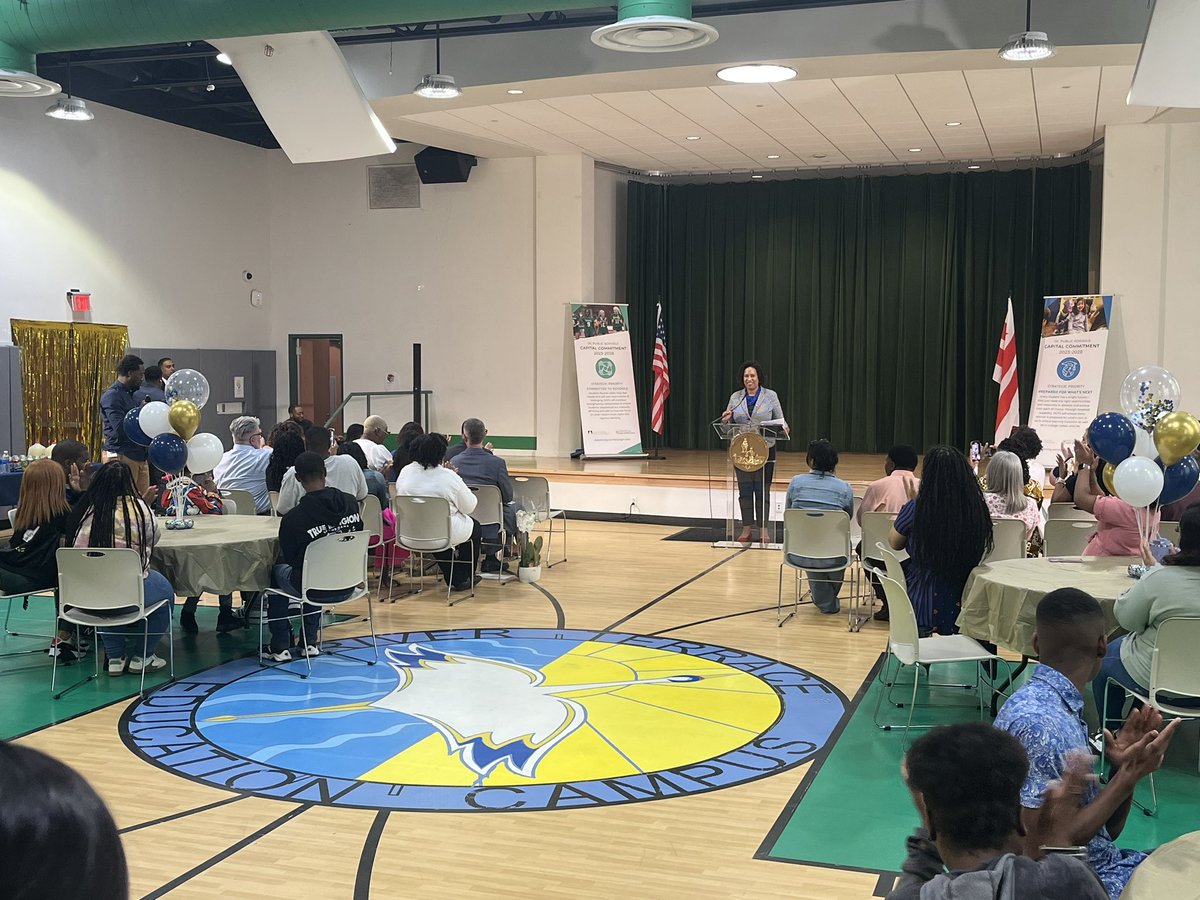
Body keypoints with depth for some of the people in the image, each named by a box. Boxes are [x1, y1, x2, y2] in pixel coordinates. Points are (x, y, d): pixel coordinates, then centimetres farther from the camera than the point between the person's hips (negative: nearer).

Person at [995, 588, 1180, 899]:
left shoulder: (1064, 708, 6)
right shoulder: (1039, 723, -22)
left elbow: (1107, 831, 11)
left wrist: (1126, 769, -5)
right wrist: (1127, 778, -20)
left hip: (1104, 865, 9)